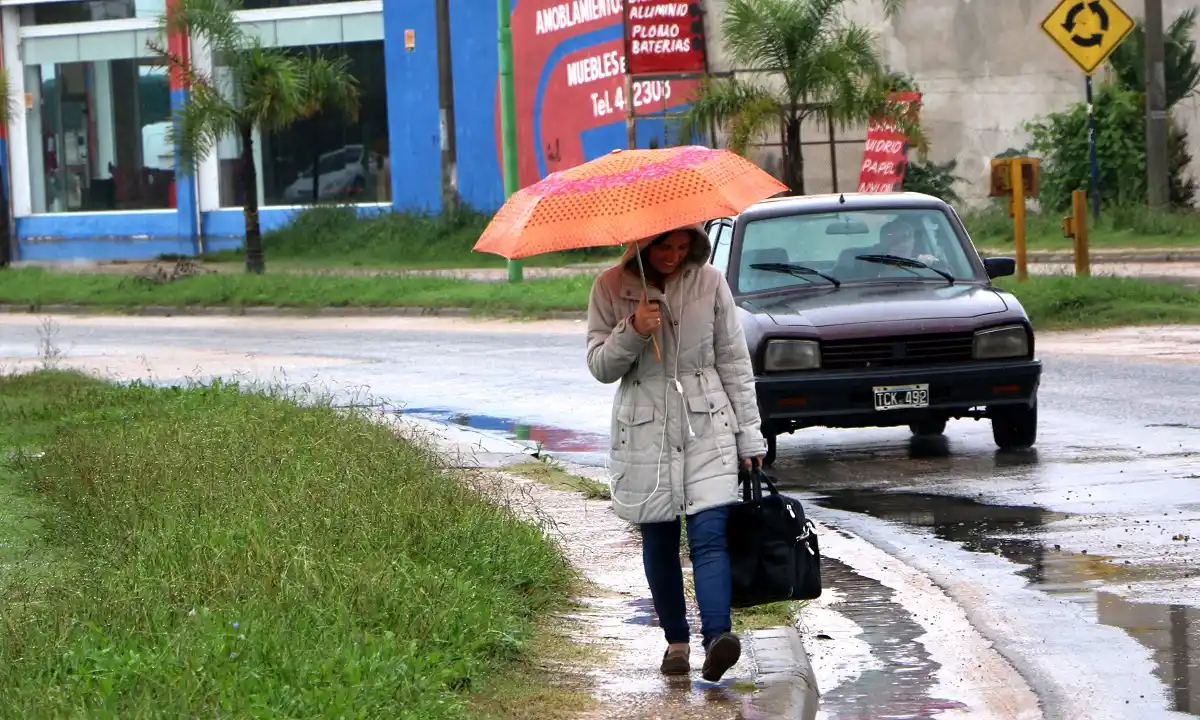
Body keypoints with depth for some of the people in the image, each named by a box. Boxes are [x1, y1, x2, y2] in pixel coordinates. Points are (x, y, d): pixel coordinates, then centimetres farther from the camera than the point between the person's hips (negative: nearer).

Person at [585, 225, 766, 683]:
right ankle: (676, 641, 20)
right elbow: (600, 366, -1)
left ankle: (716, 637, -27)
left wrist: (749, 435, 5)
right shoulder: (611, 289, 0)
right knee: (659, 541, 6)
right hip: (644, 433, 1)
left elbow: (734, 362, 6)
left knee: (709, 533, -14)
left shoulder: (709, 283, 1)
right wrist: (632, 332, -20)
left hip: (707, 427, -1)